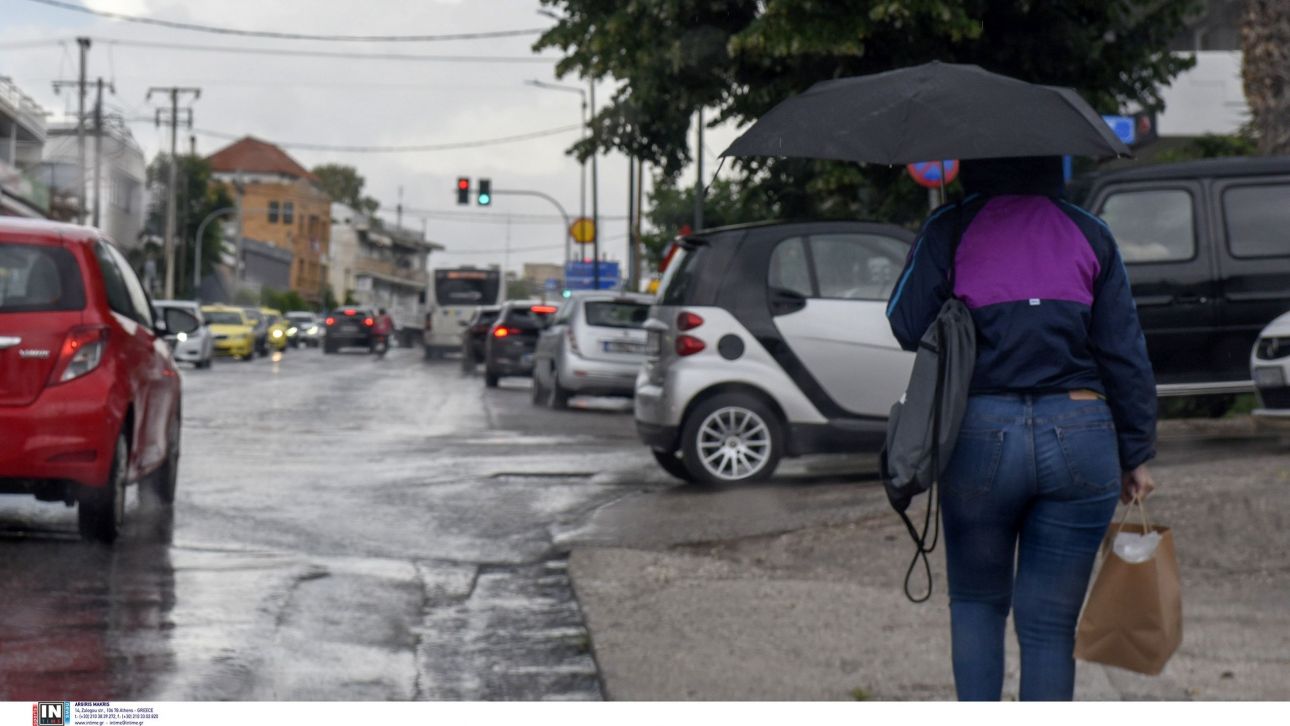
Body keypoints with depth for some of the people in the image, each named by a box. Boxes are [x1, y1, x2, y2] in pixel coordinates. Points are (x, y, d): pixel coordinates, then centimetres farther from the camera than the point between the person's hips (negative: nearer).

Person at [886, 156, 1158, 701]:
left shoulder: (951, 229, 1)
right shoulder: (1090, 234, 6)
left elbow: (906, 328, -2)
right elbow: (1125, 355, 5)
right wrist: (1135, 455, 11)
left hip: (981, 436, -1)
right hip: (1081, 440, 1)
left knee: (976, 600, 20)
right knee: (1050, 625, 8)